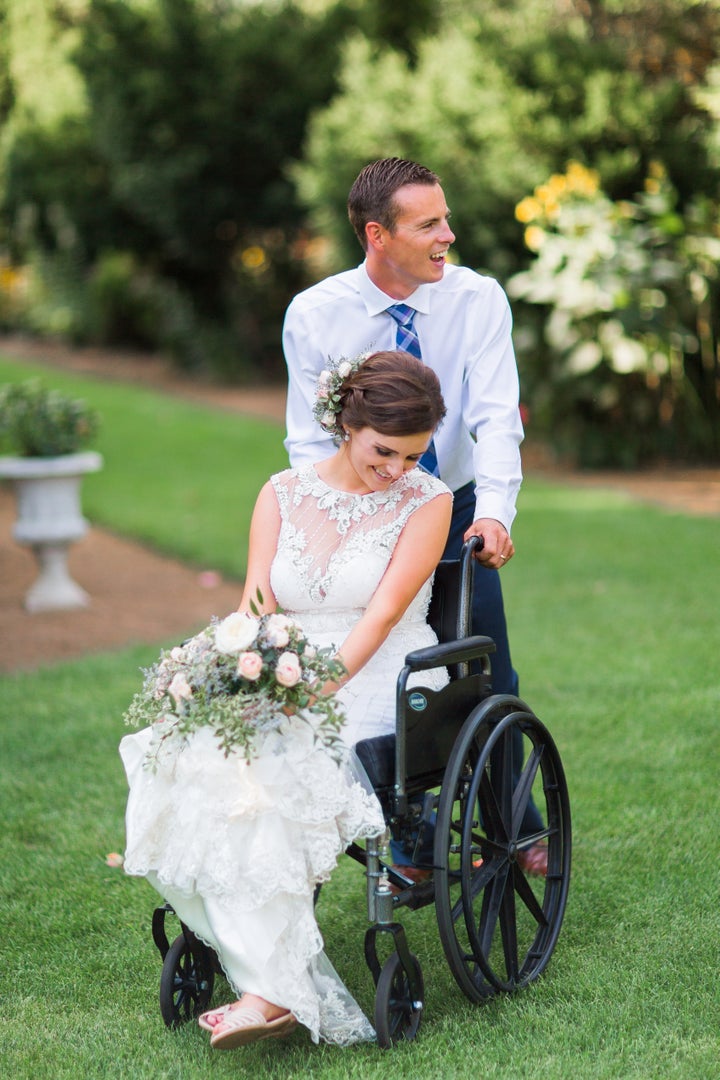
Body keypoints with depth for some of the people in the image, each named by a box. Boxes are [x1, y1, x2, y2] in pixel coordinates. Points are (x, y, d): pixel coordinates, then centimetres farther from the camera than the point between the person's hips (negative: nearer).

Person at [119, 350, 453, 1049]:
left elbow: (381, 616, -11)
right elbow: (256, 606, 2)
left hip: (380, 684, -4)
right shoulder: (283, 494, 11)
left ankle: (271, 991, -29)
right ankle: (291, 988, -29)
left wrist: (320, 686, -26)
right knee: (184, 763, -27)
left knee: (260, 778, -32)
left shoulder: (427, 501, 0)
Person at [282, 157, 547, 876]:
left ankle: (518, 829, 27)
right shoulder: (313, 316, -12)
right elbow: (310, 442, -10)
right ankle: (414, 845, 17)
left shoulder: (478, 300, -12)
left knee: (489, 680, 4)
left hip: (456, 512, 1)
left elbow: (496, 418, -20)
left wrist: (494, 512, -36)